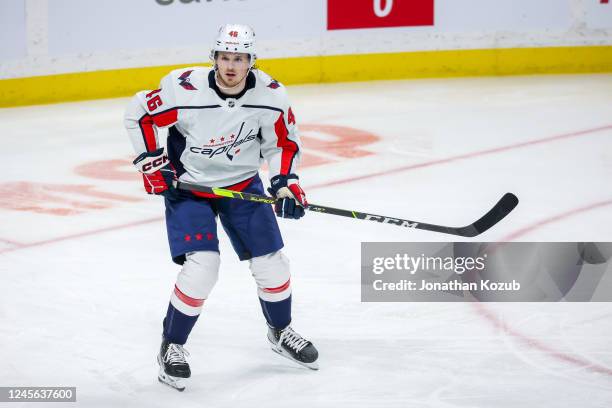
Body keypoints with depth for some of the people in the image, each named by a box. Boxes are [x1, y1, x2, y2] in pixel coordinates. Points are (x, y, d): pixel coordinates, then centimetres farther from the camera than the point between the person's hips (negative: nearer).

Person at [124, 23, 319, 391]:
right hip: (187, 185, -4)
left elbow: (283, 141, 0)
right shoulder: (184, 90, -26)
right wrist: (153, 164, -12)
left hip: (243, 184, 4)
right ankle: (171, 347, 1)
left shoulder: (271, 96, -17)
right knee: (202, 266, -18)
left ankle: (281, 332, 33)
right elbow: (138, 114, -11)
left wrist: (285, 182, -13)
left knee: (271, 263, 4)